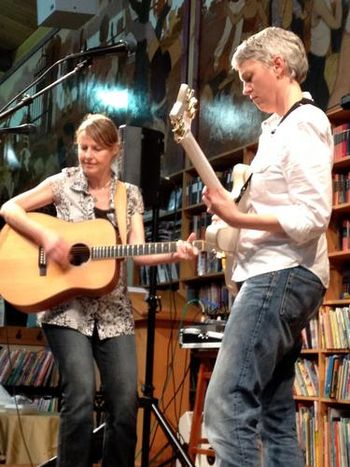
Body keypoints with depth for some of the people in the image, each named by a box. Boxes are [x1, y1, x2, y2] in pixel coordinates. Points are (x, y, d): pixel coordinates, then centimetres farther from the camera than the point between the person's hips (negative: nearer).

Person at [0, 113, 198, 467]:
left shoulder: (130, 196, 10)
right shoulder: (64, 182, 4)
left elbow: (138, 252, 0)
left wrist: (174, 254, -19)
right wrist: (45, 236, -16)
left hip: (113, 311, 3)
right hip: (67, 308, -3)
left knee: (126, 403, -6)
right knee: (81, 397, -19)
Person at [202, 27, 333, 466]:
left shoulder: (305, 122, -7)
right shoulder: (278, 129, 23)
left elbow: (310, 218, -17)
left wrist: (237, 218, -21)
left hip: (282, 275, -11)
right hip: (273, 275, 11)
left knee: (226, 408, -18)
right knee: (275, 415, 9)